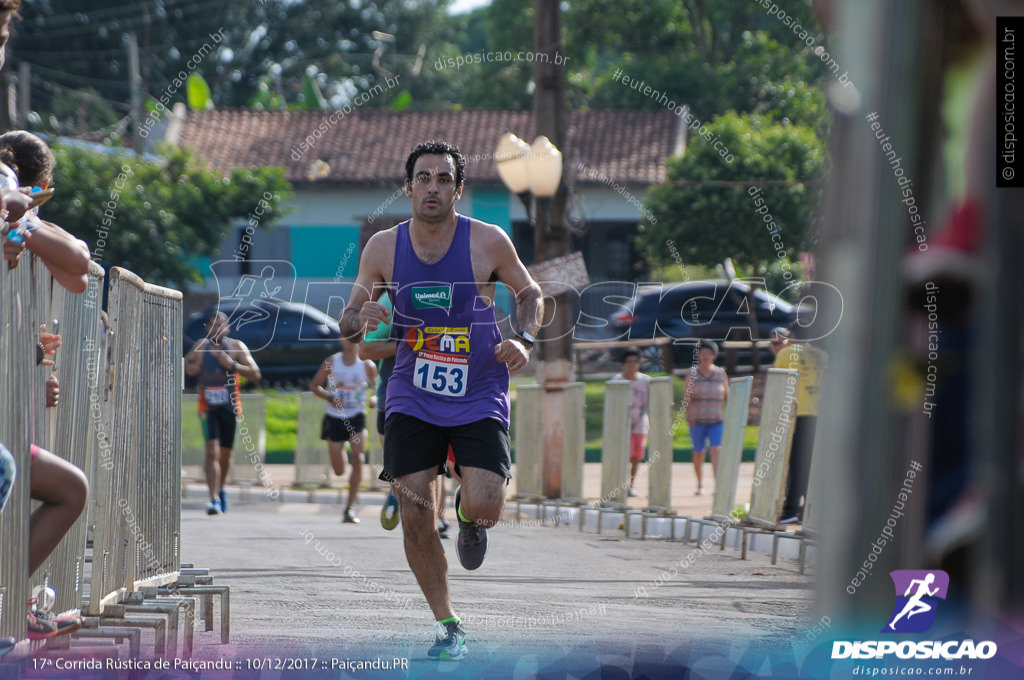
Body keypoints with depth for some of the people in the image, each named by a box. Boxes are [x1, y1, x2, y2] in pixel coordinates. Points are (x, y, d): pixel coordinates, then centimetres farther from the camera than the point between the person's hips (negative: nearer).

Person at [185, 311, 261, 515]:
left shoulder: (236, 347, -6)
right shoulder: (200, 347, -1)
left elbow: (255, 374, -11)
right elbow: (188, 361, 19)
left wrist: (233, 365, -25)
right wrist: (190, 368, -5)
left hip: (230, 407, 1)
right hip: (208, 407, -1)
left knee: (226, 453, 14)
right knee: (212, 451, -17)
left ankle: (220, 489, 41)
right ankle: (214, 498, -22)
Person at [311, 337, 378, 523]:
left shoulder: (367, 366, -2)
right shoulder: (332, 362, -2)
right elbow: (314, 385, 5)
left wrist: (375, 399, -14)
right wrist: (329, 397, -13)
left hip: (356, 418, -1)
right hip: (334, 418, 1)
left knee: (358, 460, -20)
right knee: (339, 471, 3)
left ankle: (349, 508, -14)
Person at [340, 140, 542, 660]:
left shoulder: (488, 241, -9)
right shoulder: (383, 247, -3)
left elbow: (530, 293, 8)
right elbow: (347, 326, 6)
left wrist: (524, 341, -10)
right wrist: (361, 318, -18)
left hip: (478, 396, -2)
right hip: (412, 397, 2)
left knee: (483, 509, -17)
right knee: (415, 515, -5)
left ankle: (468, 517, 23)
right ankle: (446, 626, 13)